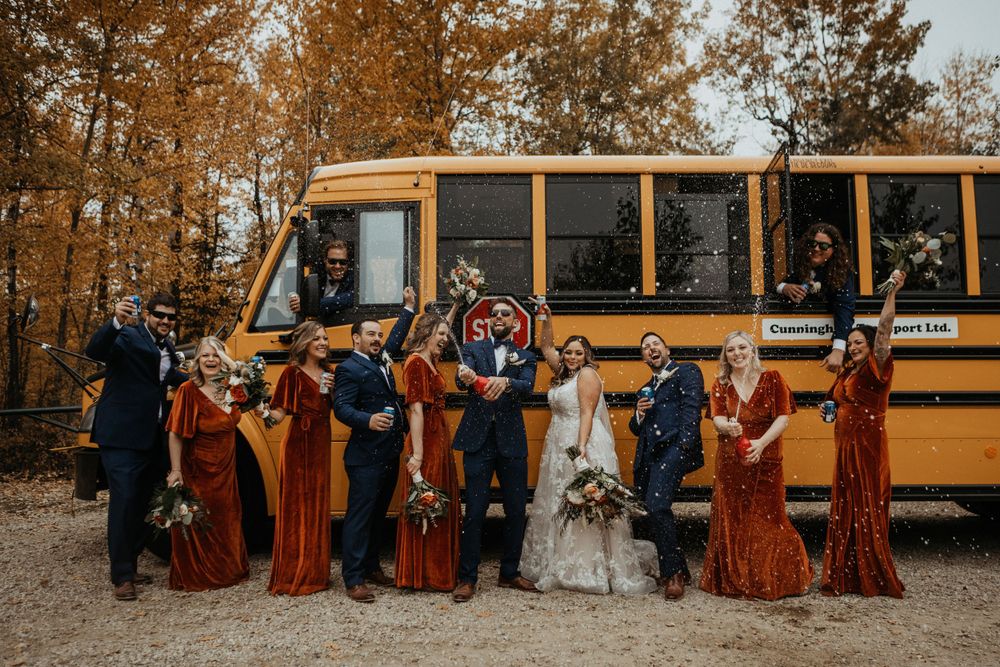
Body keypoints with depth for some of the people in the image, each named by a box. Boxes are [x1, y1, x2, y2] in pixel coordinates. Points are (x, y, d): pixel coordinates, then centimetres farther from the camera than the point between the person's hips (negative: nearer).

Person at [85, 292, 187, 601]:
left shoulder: (167, 348, 15)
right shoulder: (128, 337, -9)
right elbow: (94, 351, -28)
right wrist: (115, 322, -43)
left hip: (152, 438, 8)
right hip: (121, 435, -8)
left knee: (144, 503, 12)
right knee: (124, 500, -9)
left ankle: (128, 566, 24)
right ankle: (121, 576, -1)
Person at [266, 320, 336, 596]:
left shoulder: (327, 373, 11)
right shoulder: (292, 373, -8)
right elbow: (279, 412, -11)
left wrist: (333, 390, -3)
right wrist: (264, 411, -29)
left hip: (321, 442, 7)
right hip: (299, 443, -7)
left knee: (318, 504, 12)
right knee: (297, 504, -1)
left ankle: (316, 571, 24)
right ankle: (293, 575, 10)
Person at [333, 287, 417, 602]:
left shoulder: (379, 360, 14)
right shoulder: (349, 368, -10)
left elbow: (396, 339, 32)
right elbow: (341, 407, -20)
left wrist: (409, 307, 33)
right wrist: (368, 420, -37)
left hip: (390, 454, 9)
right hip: (366, 456, -9)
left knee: (378, 514, 16)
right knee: (359, 516, -4)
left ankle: (371, 567, 27)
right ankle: (353, 580, 1)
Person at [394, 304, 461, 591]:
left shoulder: (430, 360, 12)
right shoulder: (416, 363, -14)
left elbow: (441, 330, 33)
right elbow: (416, 410, -20)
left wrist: (456, 306, 32)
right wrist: (417, 454, -24)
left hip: (439, 440, 10)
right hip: (426, 443, -10)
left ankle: (439, 570, 22)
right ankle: (422, 575, 7)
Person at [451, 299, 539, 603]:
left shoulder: (525, 357, 11)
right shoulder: (473, 349, 9)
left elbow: (527, 387, -9)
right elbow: (462, 381, -10)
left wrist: (506, 382, -31)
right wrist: (465, 378, -35)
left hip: (511, 441, 2)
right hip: (478, 440, -2)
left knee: (516, 509, 8)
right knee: (474, 510, -2)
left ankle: (509, 573, 25)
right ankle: (467, 578, 9)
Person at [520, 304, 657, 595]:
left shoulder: (587, 374, -7)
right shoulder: (564, 374, 16)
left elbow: (587, 413, -16)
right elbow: (546, 348, 26)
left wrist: (582, 446, -25)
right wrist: (546, 321, 16)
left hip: (582, 445, -9)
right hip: (559, 446, 9)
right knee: (558, 504, 11)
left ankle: (592, 570, 0)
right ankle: (564, 566, 20)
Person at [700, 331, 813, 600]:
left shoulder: (772, 379, 3)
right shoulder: (720, 384, 9)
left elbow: (783, 417, -3)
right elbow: (717, 418, -3)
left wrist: (761, 443, -18)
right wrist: (727, 427, -27)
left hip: (766, 461, -1)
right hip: (729, 464, 2)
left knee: (768, 519, 0)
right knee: (731, 521, 1)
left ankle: (773, 580, 17)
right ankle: (734, 581, 13)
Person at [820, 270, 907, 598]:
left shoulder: (876, 368, -7)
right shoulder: (847, 373, 14)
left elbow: (883, 329, -20)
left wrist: (892, 293, -28)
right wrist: (830, 411, 4)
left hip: (868, 445, -8)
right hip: (846, 445, 8)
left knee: (868, 508, -3)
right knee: (844, 508, 10)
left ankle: (875, 578, 6)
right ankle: (844, 575, 17)